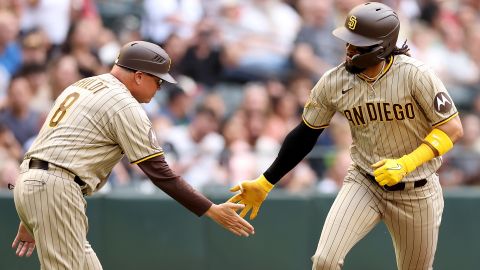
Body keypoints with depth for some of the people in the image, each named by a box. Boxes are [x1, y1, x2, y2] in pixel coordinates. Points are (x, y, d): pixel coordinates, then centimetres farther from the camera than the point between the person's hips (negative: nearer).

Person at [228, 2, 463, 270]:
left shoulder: (414, 74, -19)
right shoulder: (334, 82, -10)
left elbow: (453, 128, -15)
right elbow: (305, 135, 3)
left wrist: (405, 164, -27)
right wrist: (264, 184, 4)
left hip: (416, 191, -2)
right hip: (363, 184, 2)